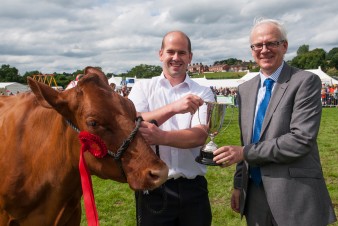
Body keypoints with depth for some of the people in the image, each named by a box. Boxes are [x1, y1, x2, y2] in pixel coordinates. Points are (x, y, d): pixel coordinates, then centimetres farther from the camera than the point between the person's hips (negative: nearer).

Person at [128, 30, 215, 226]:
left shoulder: (203, 93, 1)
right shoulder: (143, 88, 2)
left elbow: (200, 135, -14)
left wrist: (161, 137, -30)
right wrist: (173, 108, -27)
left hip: (193, 187, 1)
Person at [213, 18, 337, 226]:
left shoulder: (305, 82, -10)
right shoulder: (245, 89, 10)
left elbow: (301, 139, -20)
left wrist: (245, 153, -18)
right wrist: (239, 185, 11)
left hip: (295, 198, -5)